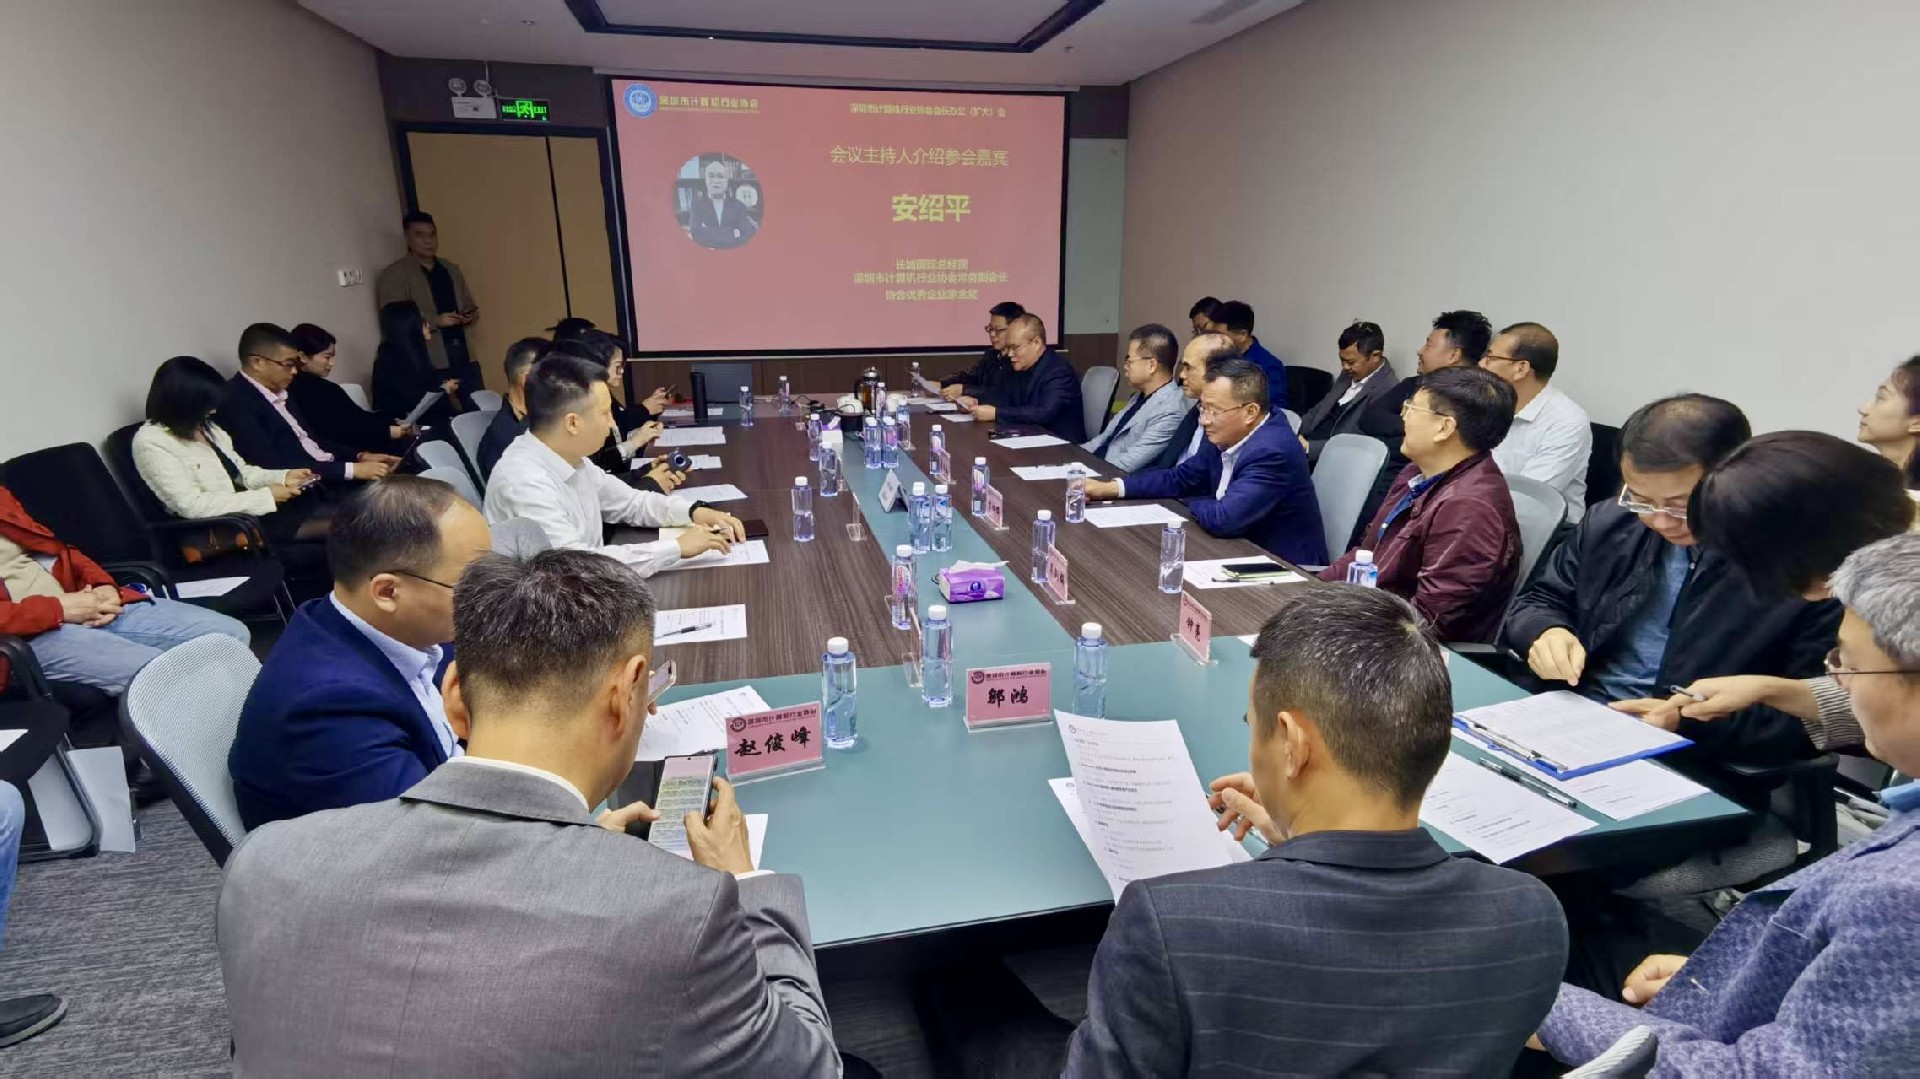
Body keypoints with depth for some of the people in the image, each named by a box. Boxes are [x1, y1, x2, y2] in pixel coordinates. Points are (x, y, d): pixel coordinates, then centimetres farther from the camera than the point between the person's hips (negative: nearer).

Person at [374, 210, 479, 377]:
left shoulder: (451, 270, 19)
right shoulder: (394, 274, 0)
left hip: (464, 358, 5)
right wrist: (435, 321, -18)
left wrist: (471, 315, 2)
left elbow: (468, 303, 26)